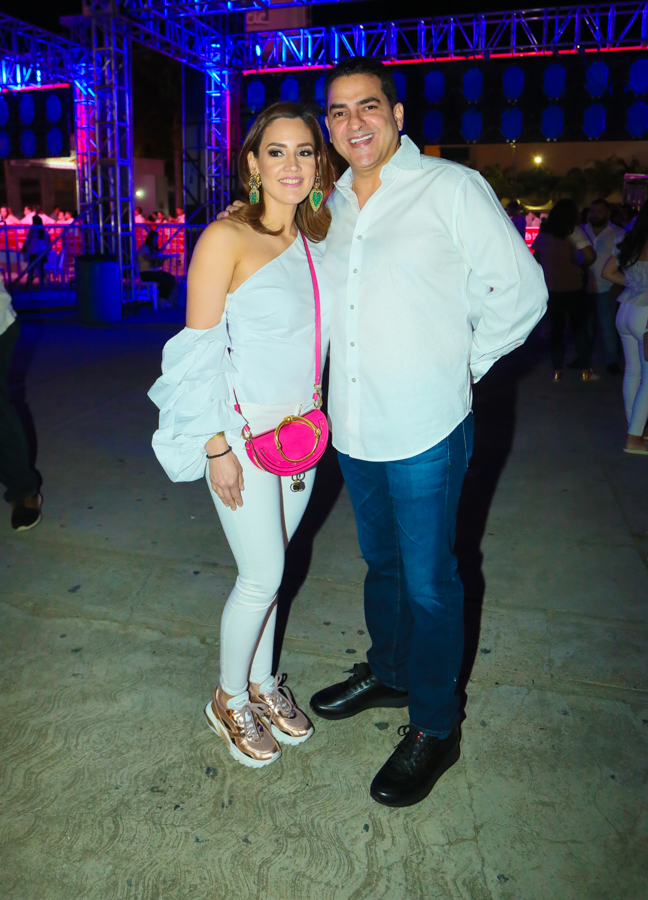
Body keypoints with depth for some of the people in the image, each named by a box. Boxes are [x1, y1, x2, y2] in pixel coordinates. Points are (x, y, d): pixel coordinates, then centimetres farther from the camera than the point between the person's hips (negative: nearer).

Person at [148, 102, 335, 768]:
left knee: (270, 564, 15)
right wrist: (217, 446, -15)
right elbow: (200, 351, -13)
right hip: (244, 429, -6)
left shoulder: (313, 239, 8)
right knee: (263, 575, 0)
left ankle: (262, 682, 34)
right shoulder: (226, 239, -13)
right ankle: (228, 701, 24)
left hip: (301, 428, 6)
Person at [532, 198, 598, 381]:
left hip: (550, 287, 4)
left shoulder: (543, 232, 4)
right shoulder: (573, 231, -10)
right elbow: (590, 256, -18)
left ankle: (557, 370, 11)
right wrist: (580, 265, 1)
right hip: (572, 286, -4)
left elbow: (537, 256, 15)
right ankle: (585, 370, 10)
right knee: (579, 327, 7)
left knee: (556, 328, 10)